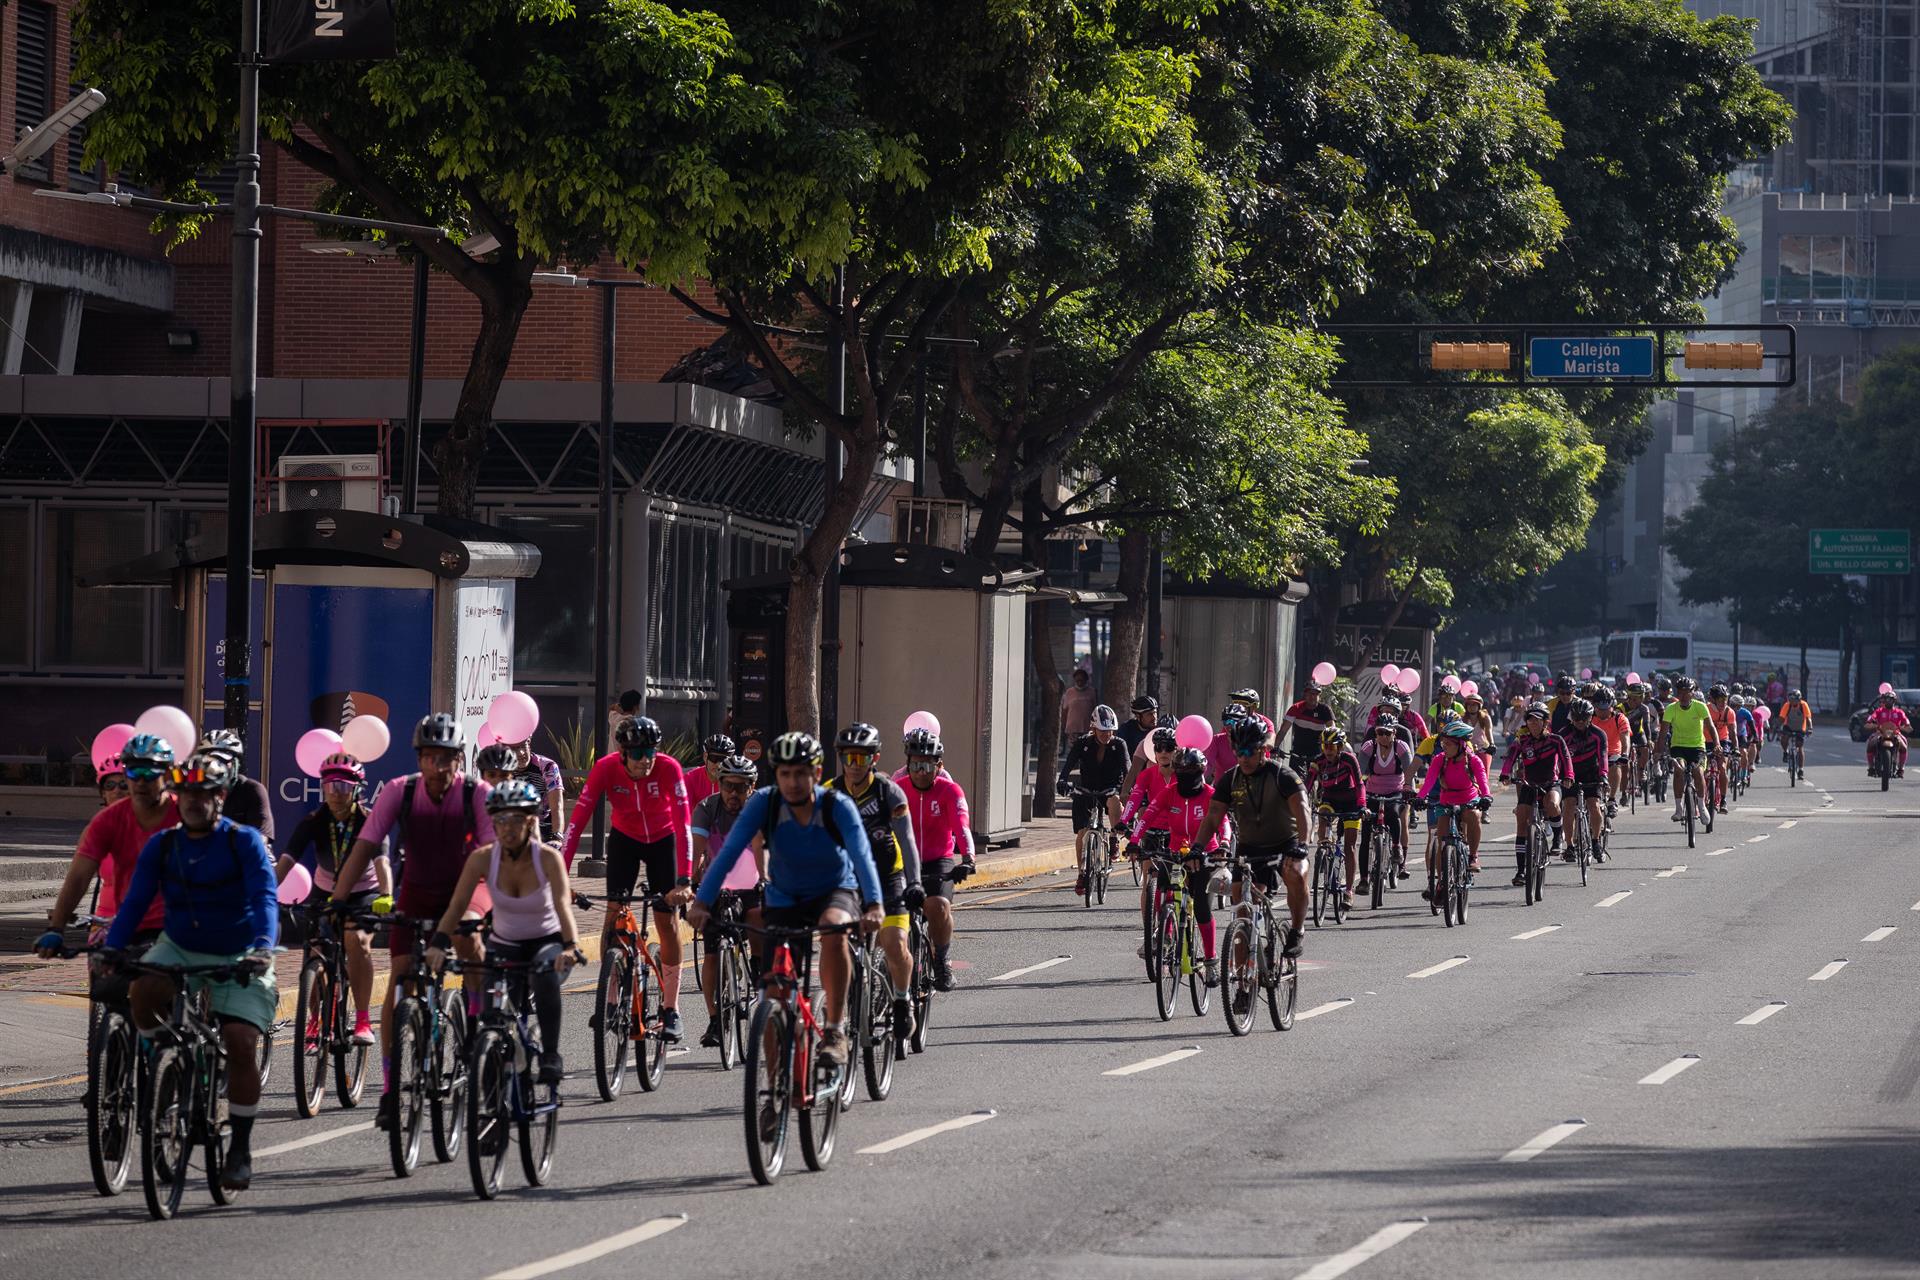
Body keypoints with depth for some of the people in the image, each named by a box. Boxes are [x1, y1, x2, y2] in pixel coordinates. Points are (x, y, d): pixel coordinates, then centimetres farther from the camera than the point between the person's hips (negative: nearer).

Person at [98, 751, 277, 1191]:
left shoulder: (244, 842, -11)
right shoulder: (161, 846, -2)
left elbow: (264, 898, -22)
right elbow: (135, 901, -5)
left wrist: (262, 948, -39)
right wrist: (111, 950, -20)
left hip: (237, 958, -2)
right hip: (179, 950, 2)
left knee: (241, 1044, -17)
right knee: (142, 991, -30)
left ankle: (241, 1150, -4)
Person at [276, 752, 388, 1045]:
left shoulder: (368, 820, -20)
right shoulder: (313, 821, -15)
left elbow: (381, 860, -35)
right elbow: (286, 859, -26)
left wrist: (386, 896, -53)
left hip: (363, 894, -3)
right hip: (325, 894, 3)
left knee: (356, 939, -29)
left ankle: (363, 1020, -24)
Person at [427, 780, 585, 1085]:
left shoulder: (547, 858, -22)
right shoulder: (483, 858, -16)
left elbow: (563, 904, -35)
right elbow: (457, 905, -21)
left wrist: (570, 946, -52)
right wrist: (438, 944, -37)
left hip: (546, 942, -3)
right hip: (504, 945, 3)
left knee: (546, 977, -35)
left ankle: (551, 1056, -24)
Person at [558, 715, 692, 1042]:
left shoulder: (669, 769, -30)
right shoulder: (606, 769, -28)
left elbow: (682, 824, -35)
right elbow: (578, 820, -30)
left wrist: (684, 881, -44)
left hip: (662, 840, -1)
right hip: (624, 839, 1)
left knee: (667, 919, -6)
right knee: (615, 911, -14)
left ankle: (671, 1009, 1)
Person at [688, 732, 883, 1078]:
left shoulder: (838, 807, -23)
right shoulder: (765, 803, -19)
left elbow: (862, 855, -35)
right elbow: (729, 851, -27)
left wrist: (873, 906, -52)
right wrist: (702, 902, -40)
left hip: (836, 891, -2)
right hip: (784, 900, 2)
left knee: (833, 928, -37)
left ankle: (835, 1030, -27)